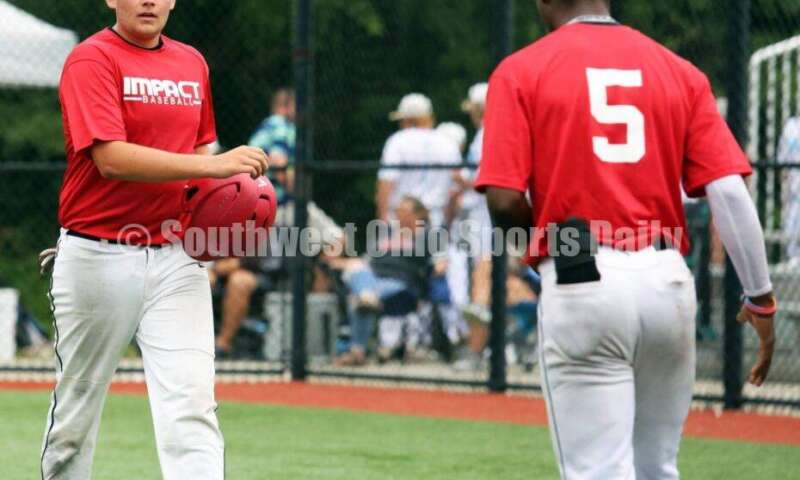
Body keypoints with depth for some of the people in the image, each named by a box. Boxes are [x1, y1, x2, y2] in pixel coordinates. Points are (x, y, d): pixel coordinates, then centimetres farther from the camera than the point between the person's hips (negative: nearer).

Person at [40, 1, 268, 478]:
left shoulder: (193, 63, 12)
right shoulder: (91, 60, -8)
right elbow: (110, 157, -20)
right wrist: (210, 166, -27)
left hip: (176, 259, 4)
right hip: (98, 256, -4)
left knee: (192, 404, -11)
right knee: (76, 408, 8)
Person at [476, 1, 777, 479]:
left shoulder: (521, 71, 0)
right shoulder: (680, 72, 9)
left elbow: (505, 202, -8)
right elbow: (730, 192, -1)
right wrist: (762, 300, 2)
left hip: (580, 284, -4)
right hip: (668, 279, 4)